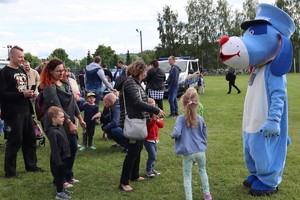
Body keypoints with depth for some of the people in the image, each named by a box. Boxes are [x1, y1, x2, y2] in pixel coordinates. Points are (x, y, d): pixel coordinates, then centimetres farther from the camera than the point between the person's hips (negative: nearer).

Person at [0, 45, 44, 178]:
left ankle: (31, 165, 29)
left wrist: (31, 94, 4)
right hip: (13, 113, -8)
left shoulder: (22, 71, 15)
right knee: (14, 141, -3)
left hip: (26, 111, 8)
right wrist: (22, 94, -23)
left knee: (30, 138, 15)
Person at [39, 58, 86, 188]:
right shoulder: (49, 87, -16)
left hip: (69, 122, 8)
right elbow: (57, 107, -21)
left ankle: (68, 176, 30)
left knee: (73, 148, 13)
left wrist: (80, 118, 10)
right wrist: (70, 123, -23)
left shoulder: (65, 82, 7)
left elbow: (73, 101, 12)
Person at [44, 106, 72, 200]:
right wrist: (58, 161, -22)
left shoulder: (60, 127, 4)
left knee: (62, 174, 21)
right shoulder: (52, 132, -25)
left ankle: (61, 189, 35)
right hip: (58, 158, -9)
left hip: (63, 156, 9)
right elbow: (54, 148, -24)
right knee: (58, 174, 4)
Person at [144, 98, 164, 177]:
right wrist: (153, 119, -32)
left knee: (154, 155, 14)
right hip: (148, 139, -8)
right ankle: (148, 171, 3)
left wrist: (157, 120, -16)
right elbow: (147, 125, -26)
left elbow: (162, 125, 3)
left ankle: (152, 169, 28)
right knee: (152, 155, -11)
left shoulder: (155, 114, 9)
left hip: (155, 139, 8)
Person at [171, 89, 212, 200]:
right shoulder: (200, 119, -1)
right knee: (202, 171, 26)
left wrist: (172, 135, -1)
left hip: (187, 153, -3)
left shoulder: (181, 119, -12)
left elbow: (177, 133, -23)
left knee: (187, 177, 9)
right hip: (200, 151, 3)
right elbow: (205, 135, 8)